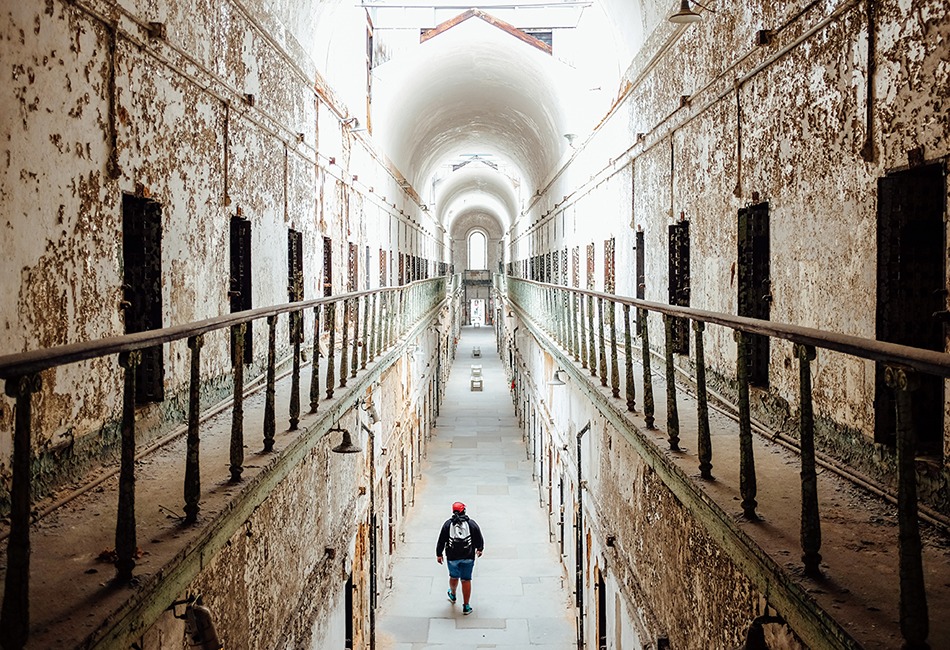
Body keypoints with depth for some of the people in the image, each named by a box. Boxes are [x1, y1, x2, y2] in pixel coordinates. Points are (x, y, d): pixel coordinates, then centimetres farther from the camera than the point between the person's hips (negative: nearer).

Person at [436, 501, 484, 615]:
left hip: (452, 556, 1)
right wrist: (479, 549, 24)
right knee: (466, 580, 4)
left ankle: (452, 596, 48)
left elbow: (441, 540, 0)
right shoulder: (472, 523, -2)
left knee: (454, 577, 22)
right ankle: (466, 607, 6)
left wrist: (439, 554, 11)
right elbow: (479, 538, 6)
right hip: (468, 557, -1)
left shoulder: (448, 524, -4)